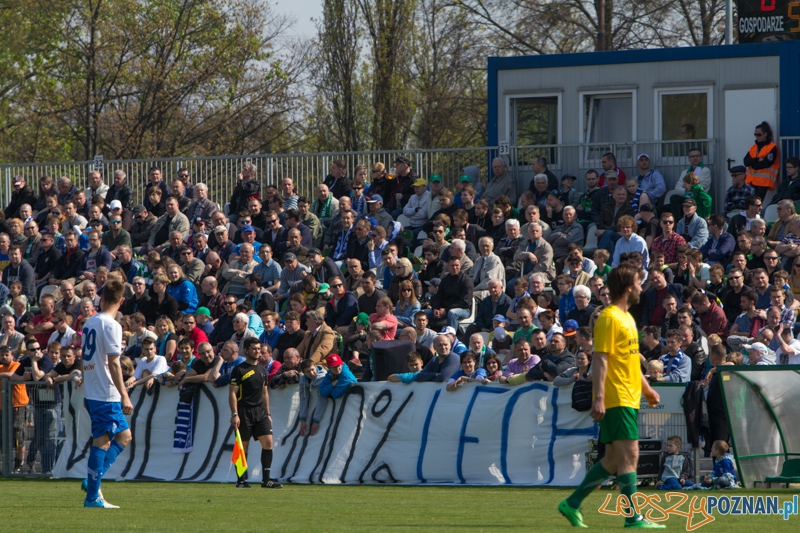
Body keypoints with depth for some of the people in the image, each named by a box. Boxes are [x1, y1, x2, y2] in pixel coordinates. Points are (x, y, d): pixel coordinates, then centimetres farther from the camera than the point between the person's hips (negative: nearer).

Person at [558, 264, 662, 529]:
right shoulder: (609, 318, -11)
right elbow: (600, 359, -17)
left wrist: (647, 389, 29)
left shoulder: (626, 318, 19)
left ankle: (572, 503, 16)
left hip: (629, 399, 10)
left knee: (613, 460, 10)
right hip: (616, 400, -10)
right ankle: (633, 517, -10)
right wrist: (599, 398, -23)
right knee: (629, 455, -11)